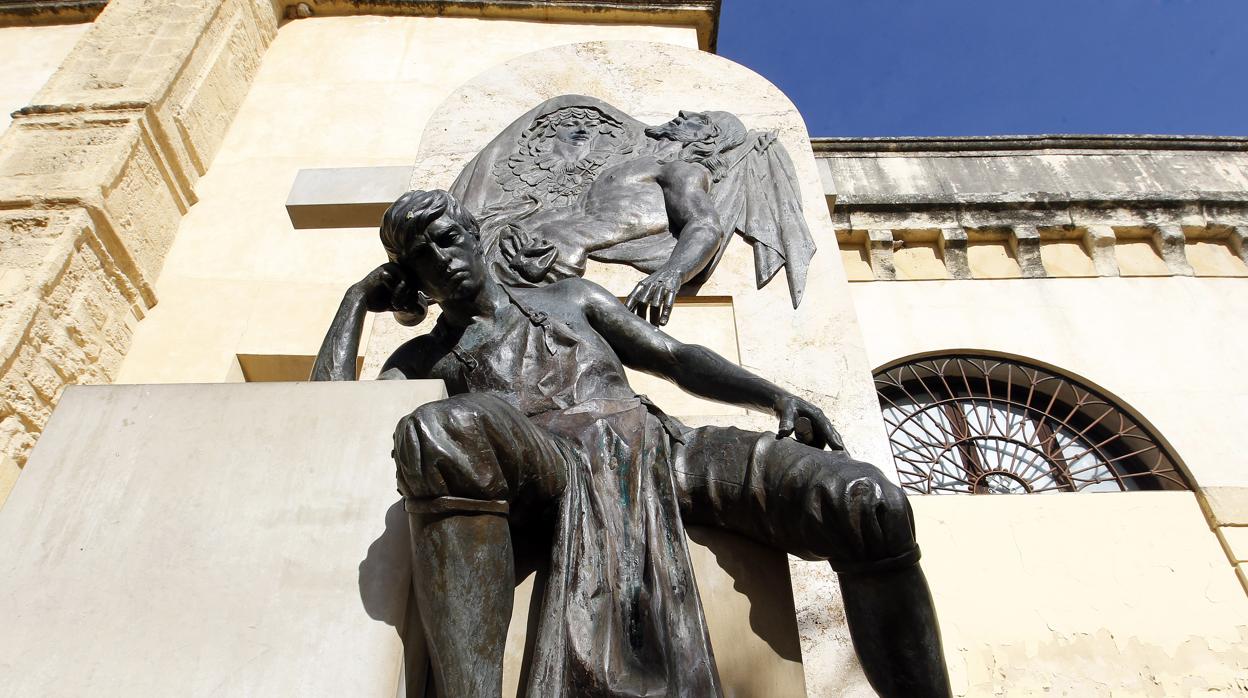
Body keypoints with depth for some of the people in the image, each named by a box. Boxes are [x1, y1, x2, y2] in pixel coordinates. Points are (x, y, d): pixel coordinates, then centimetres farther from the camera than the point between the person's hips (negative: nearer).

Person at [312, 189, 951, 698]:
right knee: (436, 429, -39)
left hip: (656, 445, 3)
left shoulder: (572, 297, 29)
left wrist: (778, 399, 7)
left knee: (870, 502, -20)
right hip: (543, 464, -2)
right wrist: (359, 297, 22)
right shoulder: (425, 356, 26)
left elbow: (677, 358, 23)